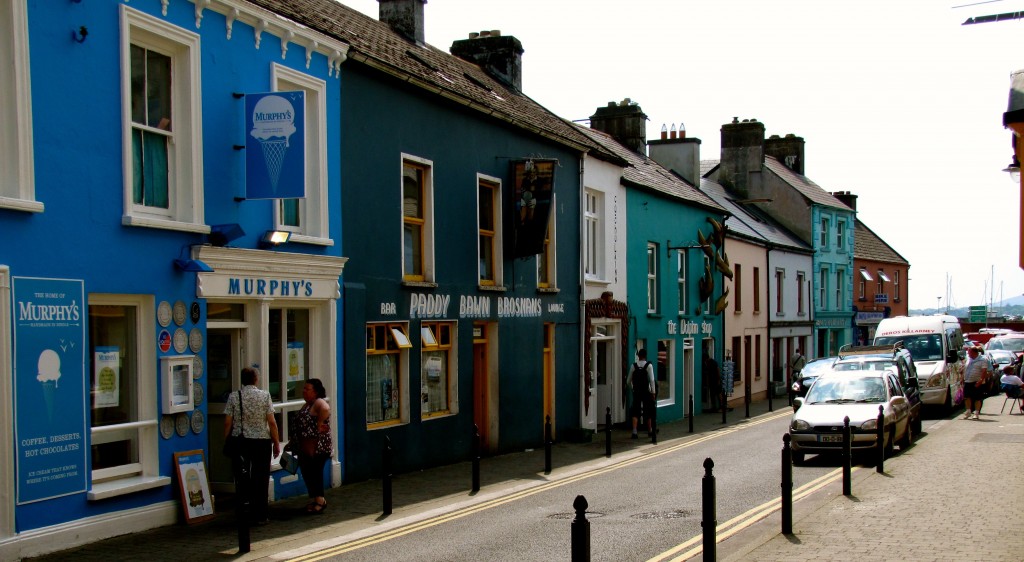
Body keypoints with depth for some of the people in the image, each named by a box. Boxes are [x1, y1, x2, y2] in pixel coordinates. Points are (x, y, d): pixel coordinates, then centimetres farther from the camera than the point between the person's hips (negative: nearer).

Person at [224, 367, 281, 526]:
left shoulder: (233, 396, -2)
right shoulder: (265, 395, -4)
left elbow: (228, 422, -3)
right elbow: (272, 422, -6)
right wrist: (276, 443, 2)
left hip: (240, 441, 1)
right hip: (262, 441, -1)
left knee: (241, 478, 10)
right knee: (260, 480, 5)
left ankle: (243, 510, 8)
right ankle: (259, 516, 8)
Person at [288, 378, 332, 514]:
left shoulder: (319, 403, -14)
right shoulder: (307, 405, 17)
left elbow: (326, 409, -39)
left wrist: (320, 425, -29)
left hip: (317, 448, -10)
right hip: (305, 448, 10)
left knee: (315, 473, -5)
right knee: (307, 474, 14)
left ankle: (319, 500, 5)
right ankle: (313, 500, 24)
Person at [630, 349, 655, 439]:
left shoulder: (634, 366, 1)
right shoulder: (649, 365, -6)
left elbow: (629, 380, 5)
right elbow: (651, 380, -11)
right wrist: (653, 392, -7)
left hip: (636, 392, 1)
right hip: (646, 392, -1)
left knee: (635, 412, 1)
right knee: (648, 411, 12)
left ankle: (634, 431, -13)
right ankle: (650, 431, 25)